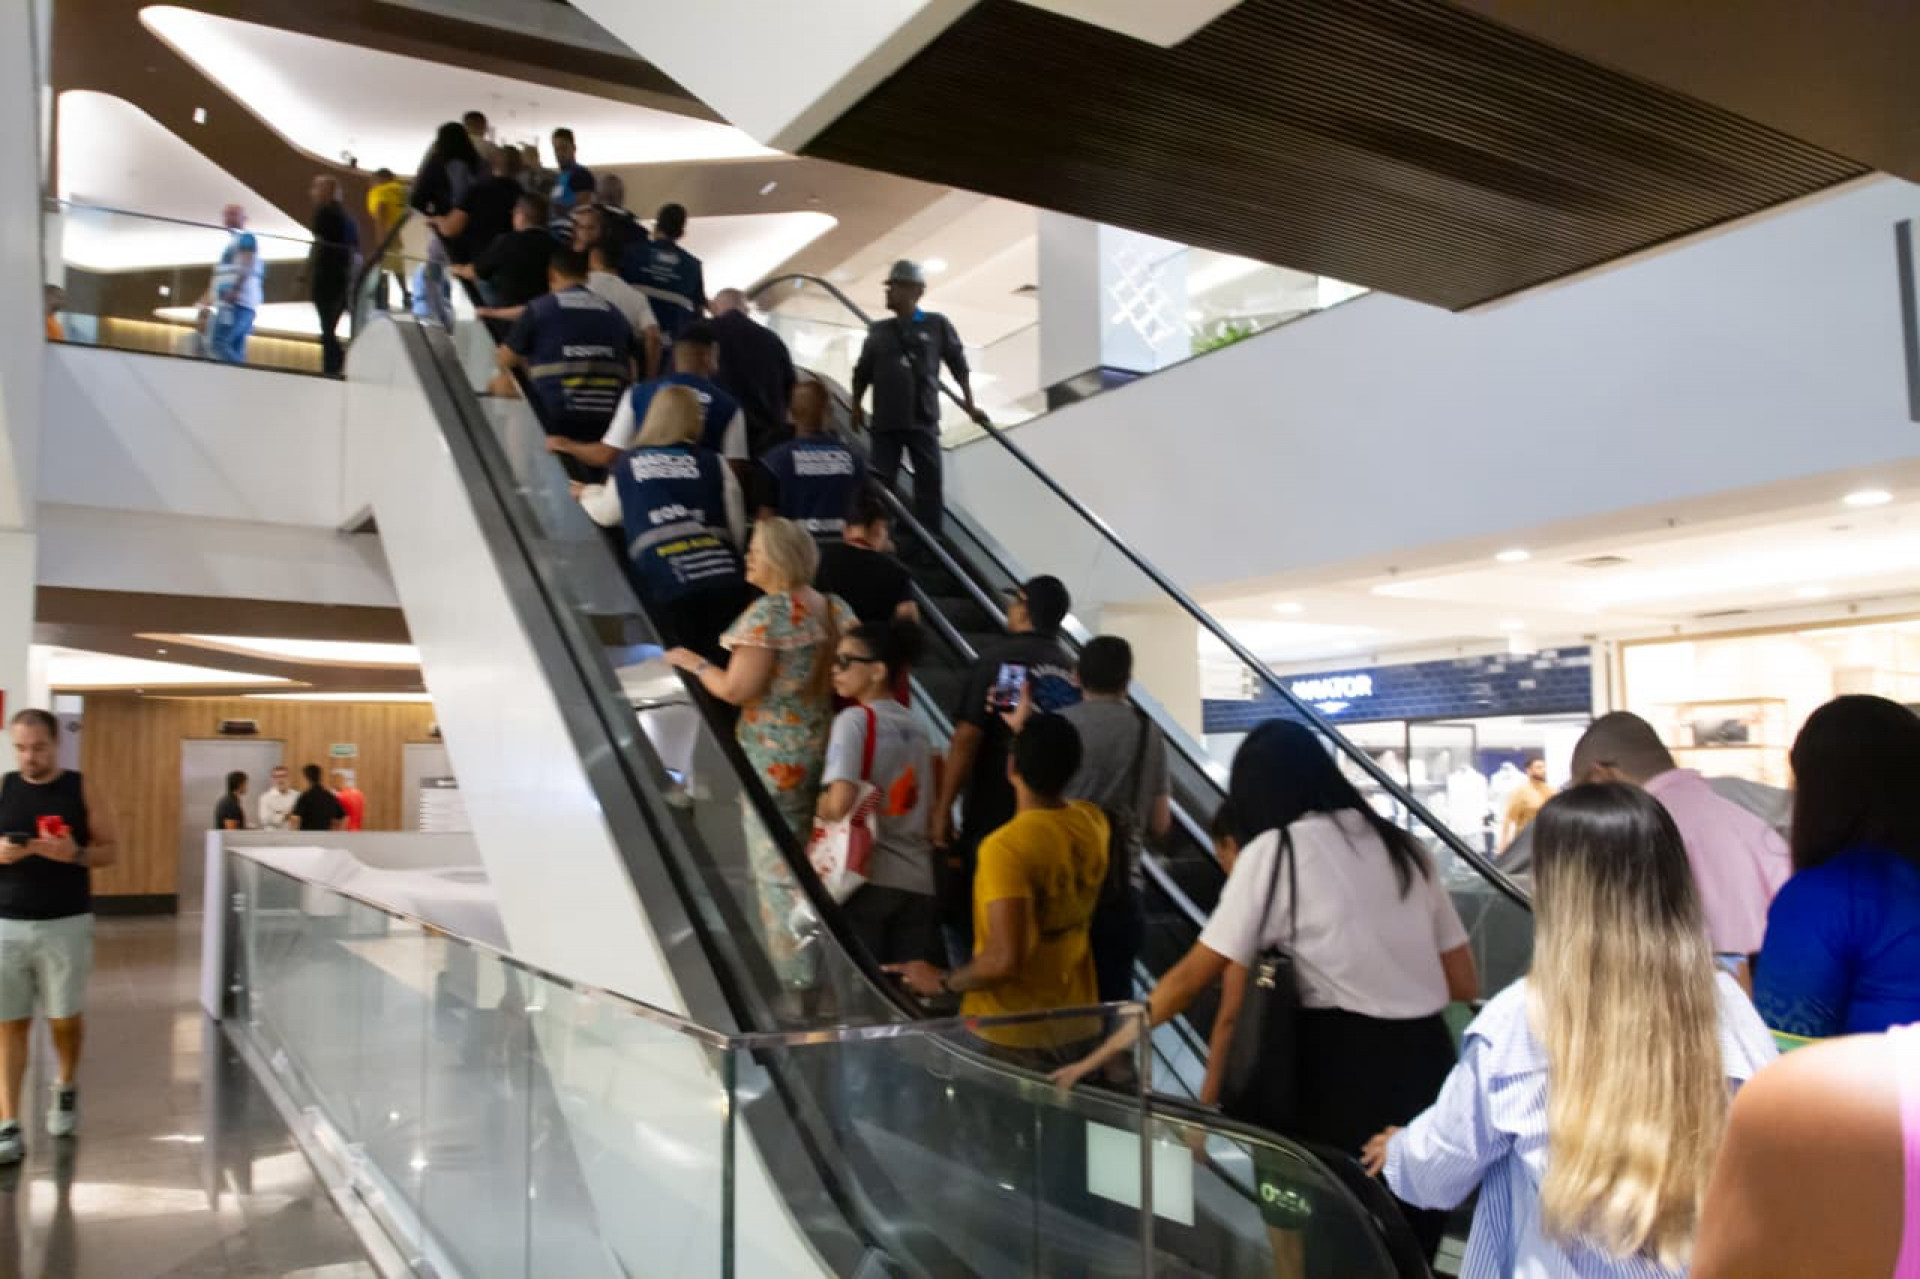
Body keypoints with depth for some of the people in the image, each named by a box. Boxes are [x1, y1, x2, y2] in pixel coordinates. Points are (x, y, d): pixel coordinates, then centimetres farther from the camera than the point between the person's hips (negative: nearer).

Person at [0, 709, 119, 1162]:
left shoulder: (82, 791, -1)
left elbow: (109, 851, 1)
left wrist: (75, 854, -18)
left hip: (66, 924, -1)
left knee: (64, 1018, 9)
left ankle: (66, 1089, 36)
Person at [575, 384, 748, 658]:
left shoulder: (625, 467, 15)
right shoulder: (714, 463, 11)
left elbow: (605, 515, 32)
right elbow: (738, 529, 11)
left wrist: (588, 494, 54)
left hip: (665, 583, 0)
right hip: (723, 580, 0)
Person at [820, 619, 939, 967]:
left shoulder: (855, 719, -7)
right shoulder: (914, 723, 12)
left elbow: (840, 802, -18)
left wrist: (819, 807, 0)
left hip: (867, 876, -5)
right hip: (919, 881, 5)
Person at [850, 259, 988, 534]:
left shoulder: (937, 326, 2)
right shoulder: (879, 330, 9)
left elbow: (959, 366, 6)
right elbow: (862, 372, 15)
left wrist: (970, 405, 4)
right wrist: (856, 406, 10)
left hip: (923, 420, -2)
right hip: (885, 421, 2)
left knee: (929, 482, 2)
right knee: (880, 482, 2)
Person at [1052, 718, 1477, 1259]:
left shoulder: (1276, 850, -3)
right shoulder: (1403, 845, 12)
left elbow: (1191, 977, -4)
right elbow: (1464, 985, 14)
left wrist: (1101, 1055, 3)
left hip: (1347, 1069, -6)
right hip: (1430, 1064, 6)